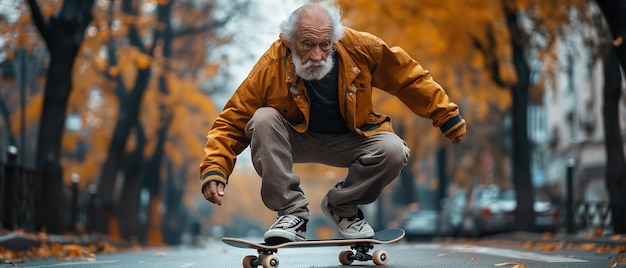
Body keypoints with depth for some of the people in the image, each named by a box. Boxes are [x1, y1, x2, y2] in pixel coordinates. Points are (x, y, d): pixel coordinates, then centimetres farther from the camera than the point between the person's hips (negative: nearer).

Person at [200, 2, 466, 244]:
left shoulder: (361, 48, -21)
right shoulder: (269, 69, -25)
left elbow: (409, 77, -6)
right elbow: (232, 122, -18)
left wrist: (447, 115, -1)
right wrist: (214, 170, -30)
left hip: (350, 140, 1)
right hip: (296, 139, -1)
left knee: (394, 151, -26)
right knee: (263, 120, -31)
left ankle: (342, 205, 2)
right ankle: (292, 212, -22)